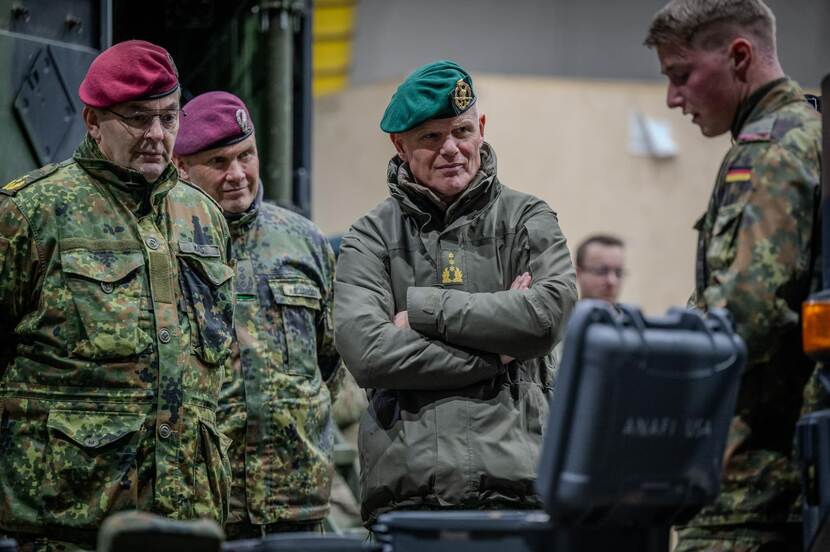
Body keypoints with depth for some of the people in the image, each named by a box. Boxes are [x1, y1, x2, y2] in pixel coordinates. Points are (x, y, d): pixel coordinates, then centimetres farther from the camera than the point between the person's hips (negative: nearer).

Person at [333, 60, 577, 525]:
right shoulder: (373, 238, 12)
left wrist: (422, 309, -3)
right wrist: (493, 357, -6)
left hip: (513, 482, 0)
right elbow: (366, 351, -4)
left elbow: (549, 314, -6)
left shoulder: (527, 220, 13)